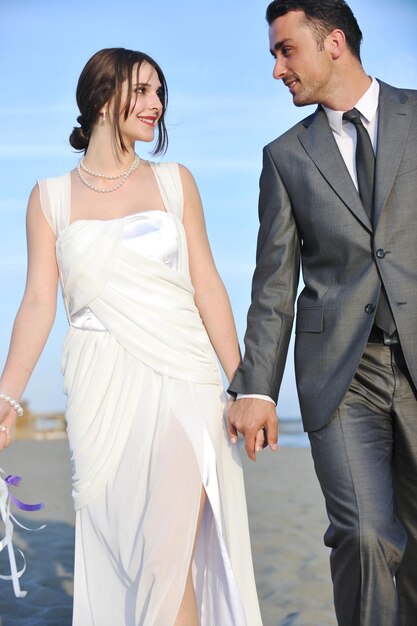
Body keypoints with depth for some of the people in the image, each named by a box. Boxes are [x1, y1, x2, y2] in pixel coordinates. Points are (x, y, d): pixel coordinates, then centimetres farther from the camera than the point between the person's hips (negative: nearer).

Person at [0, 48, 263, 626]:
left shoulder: (175, 181, 10)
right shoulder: (51, 198, 8)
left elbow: (207, 286, 7)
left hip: (182, 381, 0)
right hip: (103, 389, 0)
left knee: (170, 556, -9)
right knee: (119, 553, 4)